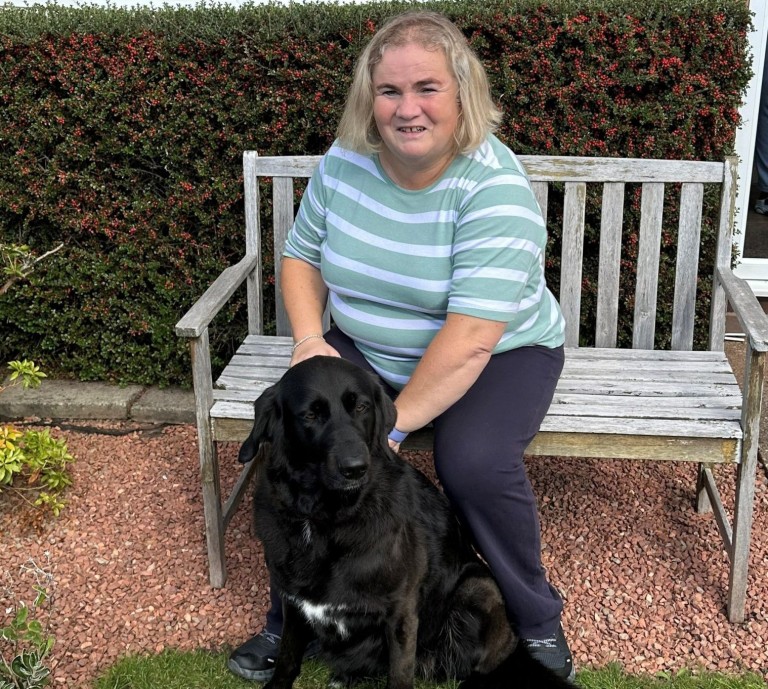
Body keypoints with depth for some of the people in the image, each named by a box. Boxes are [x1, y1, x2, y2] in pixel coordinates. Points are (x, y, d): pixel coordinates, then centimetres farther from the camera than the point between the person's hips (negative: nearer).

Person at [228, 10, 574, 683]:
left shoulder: (494, 186, -24)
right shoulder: (344, 162, -6)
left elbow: (472, 337, -30)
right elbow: (302, 255, 7)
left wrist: (393, 422, -30)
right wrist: (309, 338, -11)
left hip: (499, 353, -4)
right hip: (366, 349, 4)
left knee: (476, 466, -32)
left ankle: (538, 623, -1)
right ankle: (291, 618, 3)